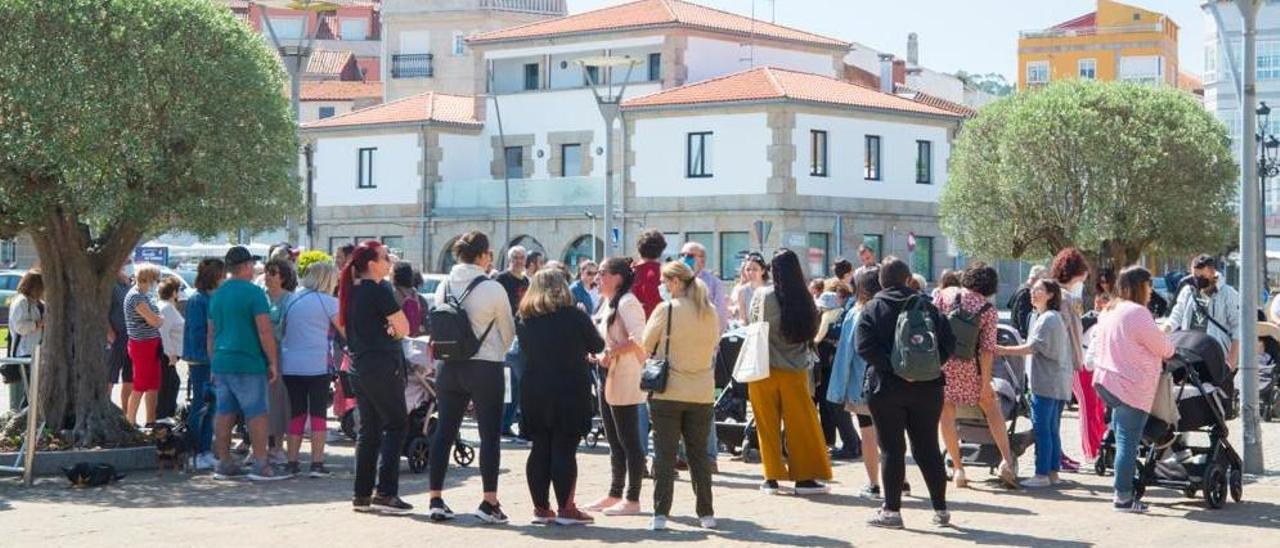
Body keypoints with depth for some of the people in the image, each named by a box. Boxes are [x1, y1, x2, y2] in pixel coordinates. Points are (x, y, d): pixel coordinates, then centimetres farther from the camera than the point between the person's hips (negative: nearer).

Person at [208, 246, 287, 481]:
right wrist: (273, 362, -8)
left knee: (225, 413, 9)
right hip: (248, 364, -7)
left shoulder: (217, 294, 13)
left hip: (221, 363, 7)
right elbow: (264, 332, -14)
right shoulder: (253, 292, -9)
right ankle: (260, 465, -3)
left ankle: (224, 463, 12)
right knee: (256, 413, -3)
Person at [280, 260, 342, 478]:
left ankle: (292, 462, 10)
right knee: (318, 413, 0)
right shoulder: (327, 301, -4)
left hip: (290, 366, 5)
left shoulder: (292, 300, 12)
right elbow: (345, 330, -5)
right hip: (317, 366, -5)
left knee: (296, 413, 11)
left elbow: (281, 330, 18)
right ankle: (316, 463, -5)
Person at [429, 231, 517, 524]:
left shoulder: (444, 287, 3)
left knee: (444, 431, 9)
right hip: (485, 368, -5)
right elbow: (508, 331, 0)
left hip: (450, 365, 5)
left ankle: (436, 500, 10)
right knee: (489, 434, 2)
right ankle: (489, 502, 0)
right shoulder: (493, 289, -11)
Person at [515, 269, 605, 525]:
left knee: (539, 449, 9)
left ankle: (541, 507, 13)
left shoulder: (525, 319, 3)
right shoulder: (574, 316, -9)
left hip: (534, 393, 4)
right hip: (570, 391, -4)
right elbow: (597, 345, 1)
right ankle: (565, 508, -1)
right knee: (564, 450, -2)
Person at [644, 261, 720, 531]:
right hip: (702, 392, 4)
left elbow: (645, 346, -3)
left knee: (664, 453, 2)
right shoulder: (710, 312, 3)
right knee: (699, 453, 12)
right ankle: (706, 513, 13)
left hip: (667, 390, -4)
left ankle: (660, 513, -1)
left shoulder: (666, 309, -11)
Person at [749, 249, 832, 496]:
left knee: (768, 425, 7)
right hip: (795, 370, 1)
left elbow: (753, 325, 1)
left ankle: (772, 477, 9)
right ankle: (804, 477, 7)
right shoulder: (804, 300, -3)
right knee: (801, 424, 7)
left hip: (764, 368, -1)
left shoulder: (762, 296, -9)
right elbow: (812, 332, 5)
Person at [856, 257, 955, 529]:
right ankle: (941, 509, 11)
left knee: (892, 450, 0)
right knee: (927, 448, 9)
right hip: (926, 387, 3)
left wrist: (894, 367, -16)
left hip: (886, 388, -3)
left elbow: (865, 346, -15)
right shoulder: (927, 306, 7)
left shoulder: (872, 309, -1)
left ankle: (892, 510, 0)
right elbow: (948, 343, 2)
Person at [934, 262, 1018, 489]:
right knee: (991, 405, 17)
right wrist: (985, 382, -6)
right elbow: (987, 349, -7)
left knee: (946, 415, 10)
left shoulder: (946, 294, 1)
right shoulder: (988, 311, -2)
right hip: (968, 367, -1)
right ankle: (1007, 460, 9)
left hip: (940, 362, 1)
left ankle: (958, 468, 9)